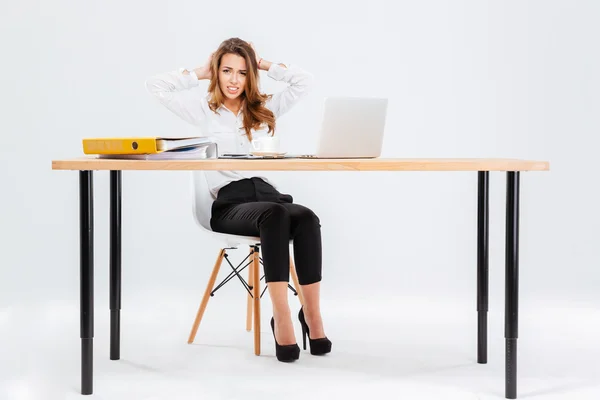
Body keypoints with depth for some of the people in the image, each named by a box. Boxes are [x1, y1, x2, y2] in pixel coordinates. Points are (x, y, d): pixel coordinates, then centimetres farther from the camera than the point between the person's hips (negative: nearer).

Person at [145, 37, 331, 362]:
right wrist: (200, 73, 16)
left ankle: (312, 315, -27)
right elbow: (155, 86, 7)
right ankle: (281, 319, -37)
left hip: (266, 192, 3)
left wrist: (264, 65, 19)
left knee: (306, 218, -34)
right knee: (275, 215, -38)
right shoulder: (204, 110, 14)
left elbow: (305, 80, 15)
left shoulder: (265, 109, 22)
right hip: (229, 203, -3)